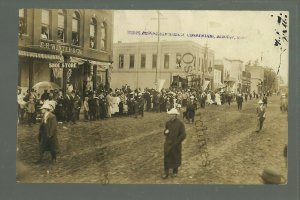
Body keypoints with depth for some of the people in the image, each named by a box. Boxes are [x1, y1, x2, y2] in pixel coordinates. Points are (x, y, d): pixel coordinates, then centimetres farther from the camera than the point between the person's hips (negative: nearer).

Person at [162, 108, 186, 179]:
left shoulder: (180, 124, -12)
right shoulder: (168, 123, 2)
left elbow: (183, 135, -12)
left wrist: (176, 143, -14)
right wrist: (165, 132, -9)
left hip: (176, 144, -3)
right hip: (168, 144, 3)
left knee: (176, 158, 12)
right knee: (166, 158, 0)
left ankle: (175, 171, 32)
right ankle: (166, 173, 8)